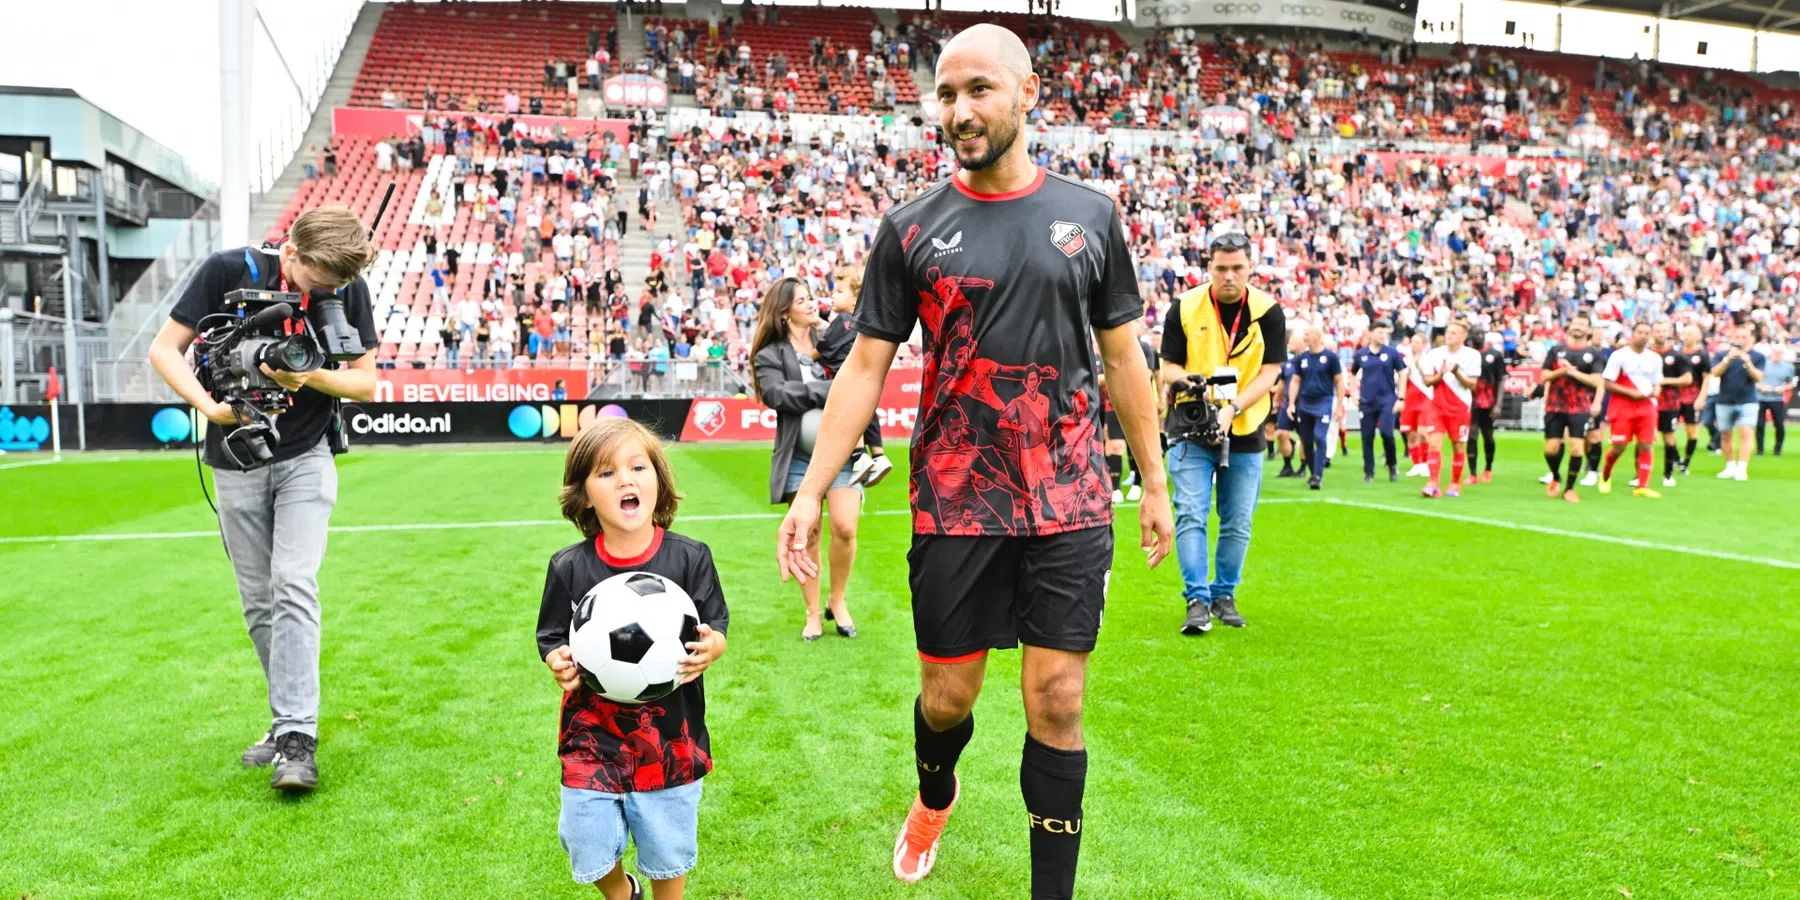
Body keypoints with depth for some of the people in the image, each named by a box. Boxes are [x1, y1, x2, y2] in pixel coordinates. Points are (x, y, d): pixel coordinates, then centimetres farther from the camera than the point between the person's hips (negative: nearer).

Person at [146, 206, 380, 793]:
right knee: (258, 602, 6)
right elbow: (164, 349, -8)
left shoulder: (349, 290, -9)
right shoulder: (230, 271, -12)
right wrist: (212, 407, -24)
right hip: (237, 463, 1)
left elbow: (366, 381, -3)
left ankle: (297, 735, -14)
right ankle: (290, 719, 19)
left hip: (306, 459, -1)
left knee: (293, 586, -15)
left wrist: (311, 376, -24)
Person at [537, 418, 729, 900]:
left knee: (668, 848, 14)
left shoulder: (690, 558, -9)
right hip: (593, 735, 1)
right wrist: (559, 664, -20)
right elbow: (552, 638, 1)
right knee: (589, 849, 9)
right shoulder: (569, 568, -8)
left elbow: (716, 627, -3)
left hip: (670, 736, 0)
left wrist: (710, 649, -25)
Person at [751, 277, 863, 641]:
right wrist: (829, 390, -16)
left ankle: (837, 600, 13)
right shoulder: (769, 355, 3)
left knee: (844, 527, -11)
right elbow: (777, 393, -14)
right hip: (799, 457, -1)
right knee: (806, 534, 2)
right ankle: (813, 612, 17)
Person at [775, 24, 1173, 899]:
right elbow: (864, 366, 0)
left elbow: (1123, 357, 9)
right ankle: (934, 797, 46)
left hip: (1070, 503, 1)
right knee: (946, 694, 11)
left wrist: (1154, 482, 9)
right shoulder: (910, 228, 0)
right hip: (954, 502, 0)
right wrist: (811, 491, -7)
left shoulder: (1090, 215, 4)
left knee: (1057, 704, 3)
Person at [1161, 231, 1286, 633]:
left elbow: (1270, 372, -6)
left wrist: (1233, 408, -21)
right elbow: (1168, 366, 0)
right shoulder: (1184, 307, -4)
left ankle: (1224, 595, 23)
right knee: (1191, 516, -10)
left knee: (1238, 524, 7)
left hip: (1246, 433, 1)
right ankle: (1197, 600, -6)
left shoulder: (1269, 311, -3)